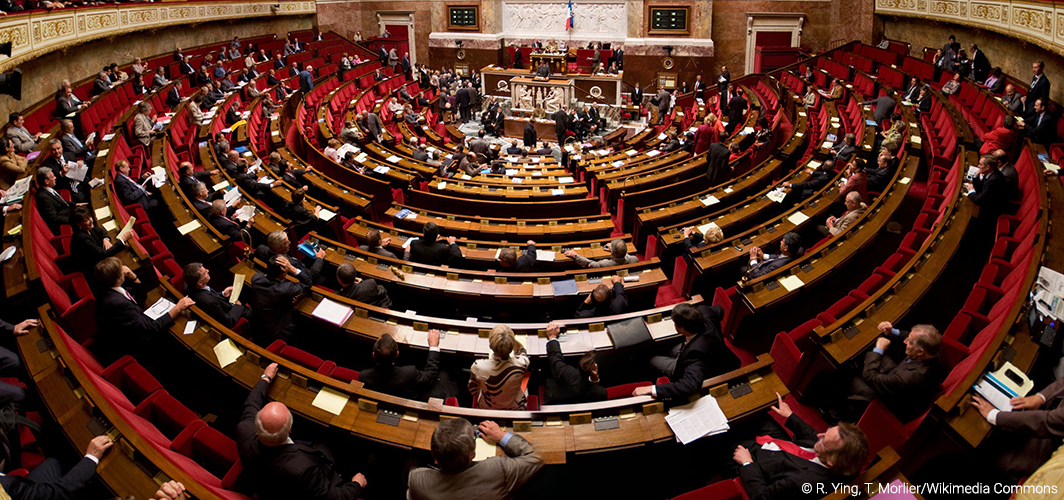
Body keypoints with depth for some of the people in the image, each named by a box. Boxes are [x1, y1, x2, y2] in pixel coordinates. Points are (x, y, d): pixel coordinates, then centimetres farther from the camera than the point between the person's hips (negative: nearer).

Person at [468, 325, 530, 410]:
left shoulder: (478, 366, -37)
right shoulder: (522, 364, -36)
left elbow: (472, 391, -14)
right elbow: (521, 350, -7)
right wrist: (511, 338, -19)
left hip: (486, 409, 0)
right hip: (515, 408, 0)